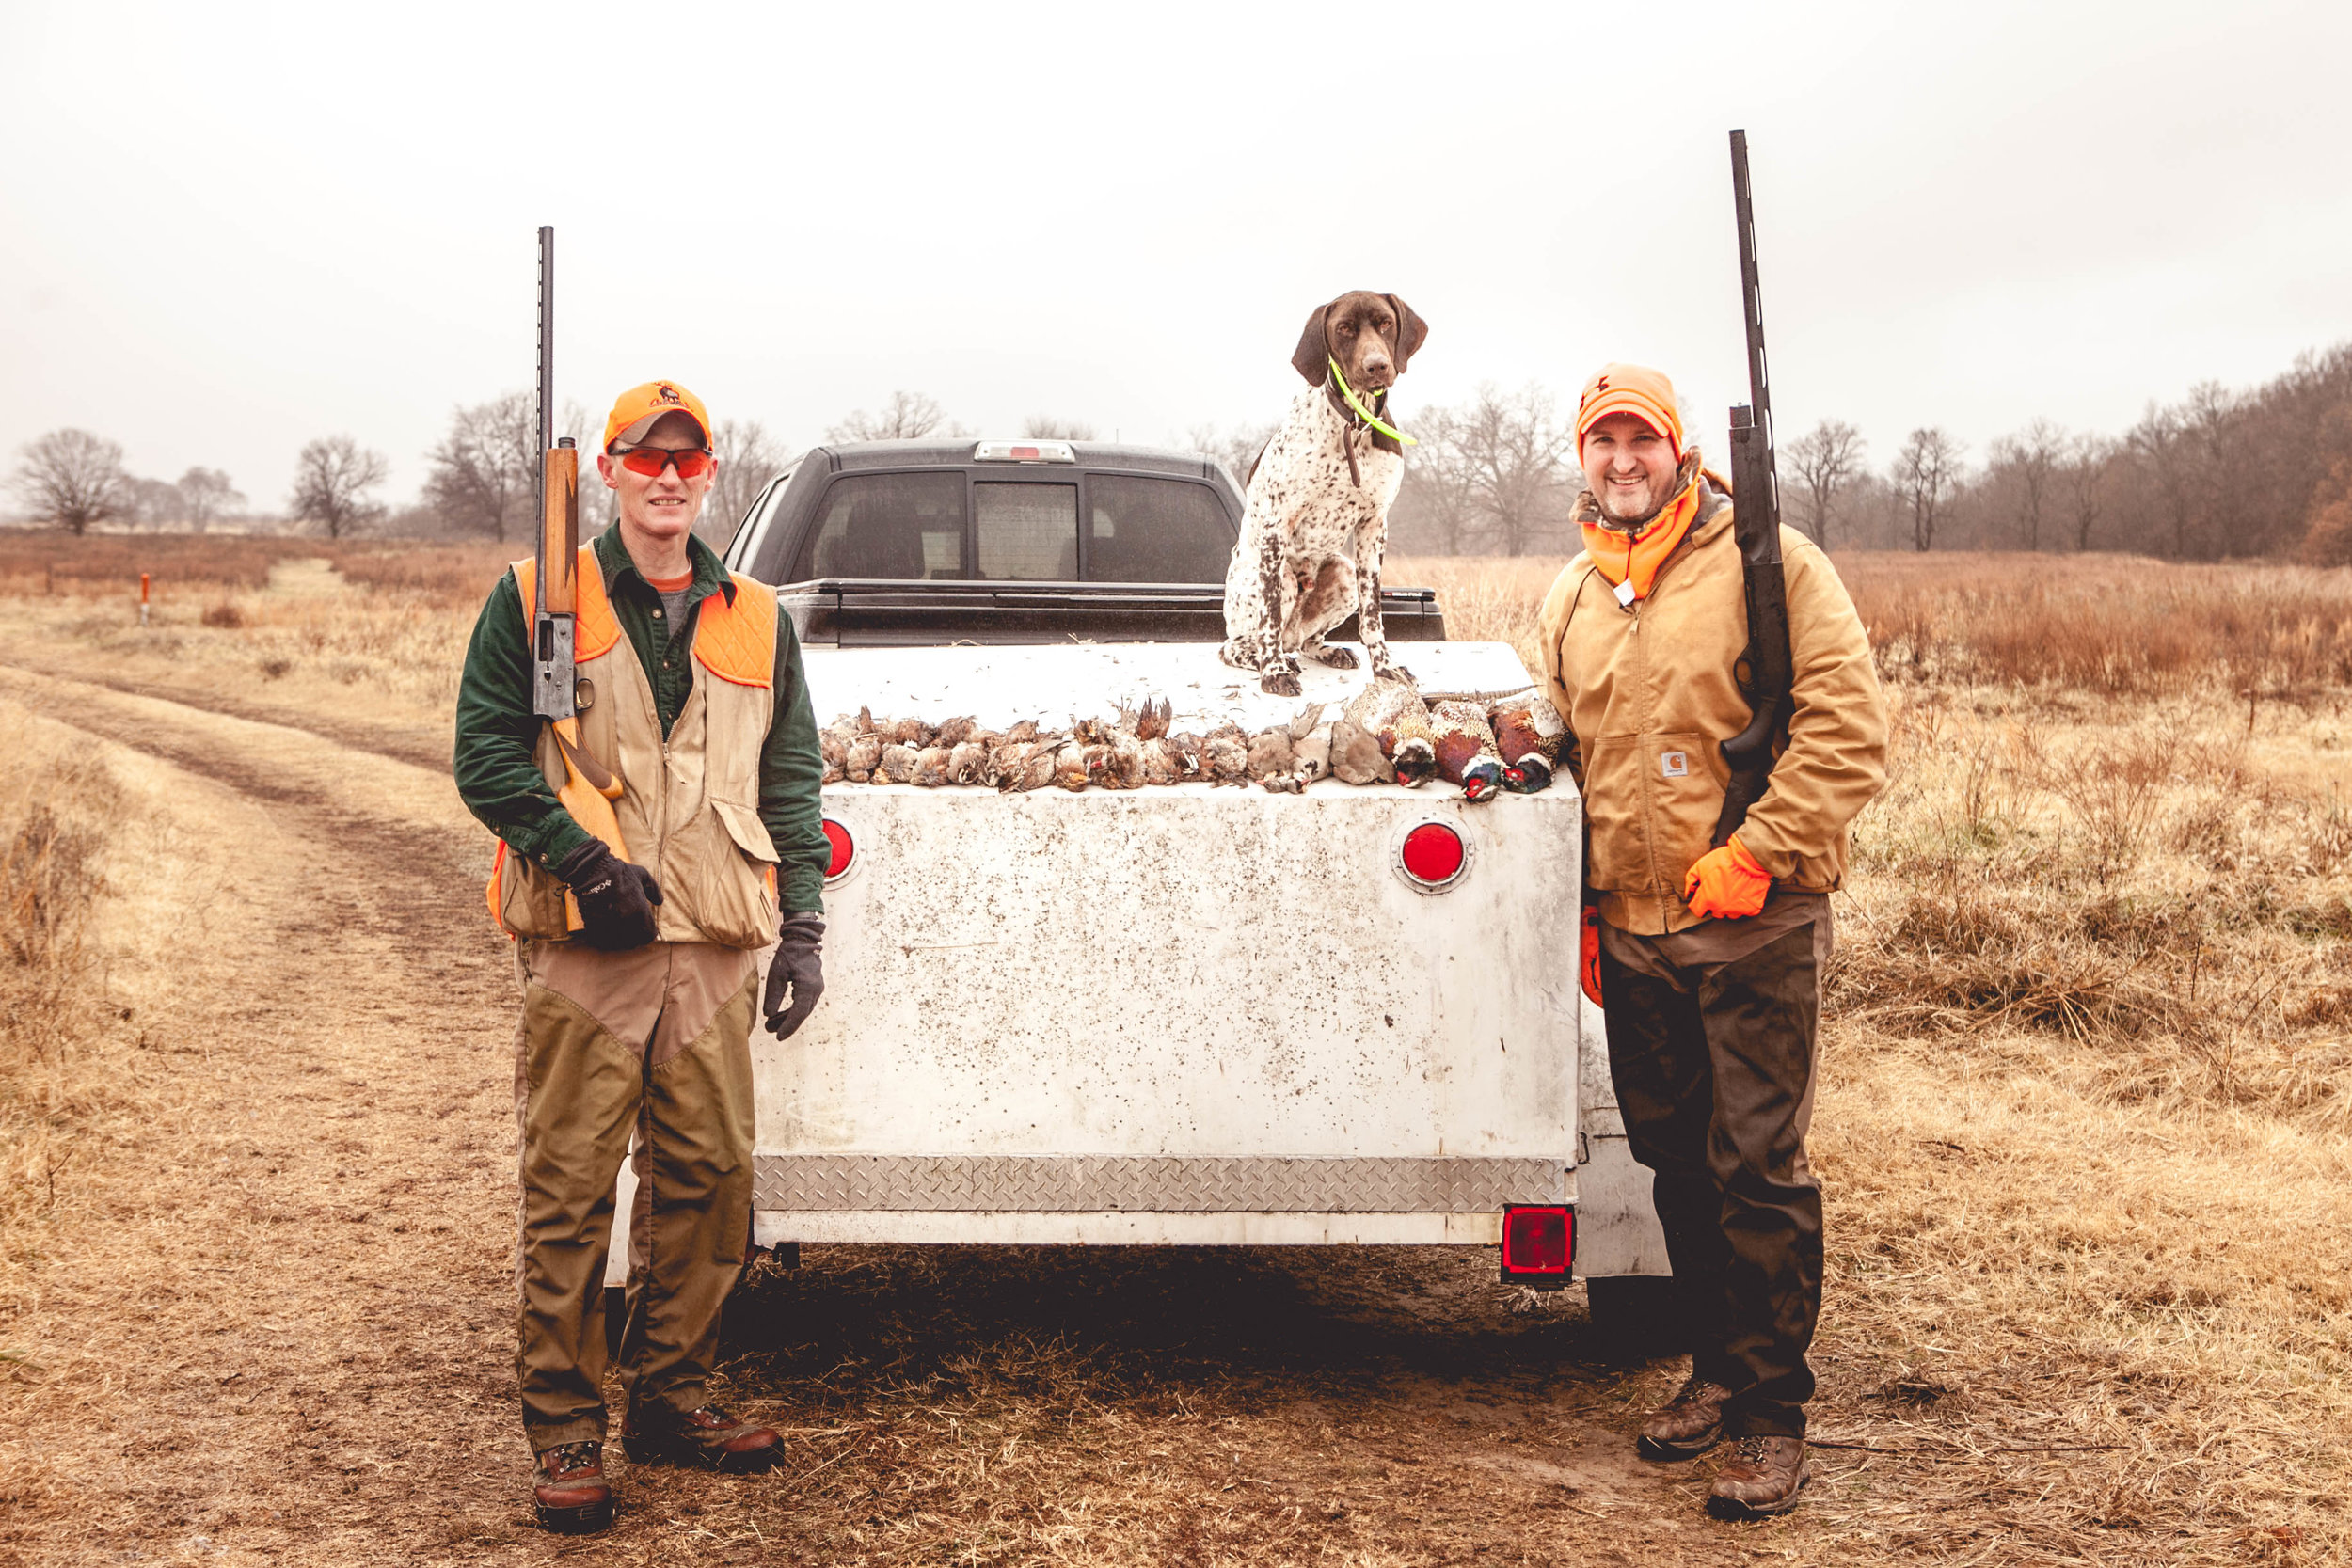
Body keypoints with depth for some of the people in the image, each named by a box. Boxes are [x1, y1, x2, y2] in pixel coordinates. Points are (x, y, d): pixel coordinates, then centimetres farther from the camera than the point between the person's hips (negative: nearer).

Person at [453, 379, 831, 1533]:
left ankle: (668, 1395, 21)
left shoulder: (755, 623, 15)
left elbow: (791, 785, 15)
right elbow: (485, 754, -2)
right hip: (582, 947, -4)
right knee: (570, 1188, -3)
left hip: (716, 946, 4)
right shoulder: (538, 602, 4)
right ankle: (564, 1430, 5)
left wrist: (802, 928, 7)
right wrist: (584, 861, -14)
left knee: (710, 1176, 6)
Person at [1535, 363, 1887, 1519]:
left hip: (1752, 924, -6)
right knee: (1676, 1162, 14)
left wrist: (1759, 849, -16)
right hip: (1632, 929, 6)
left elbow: (1847, 726, -11)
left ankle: (1775, 1417, 5)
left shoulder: (1767, 561, -5)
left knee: (1757, 1169, -4)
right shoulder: (1571, 597, 14)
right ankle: (1716, 1370, 28)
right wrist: (1581, 905, 18)